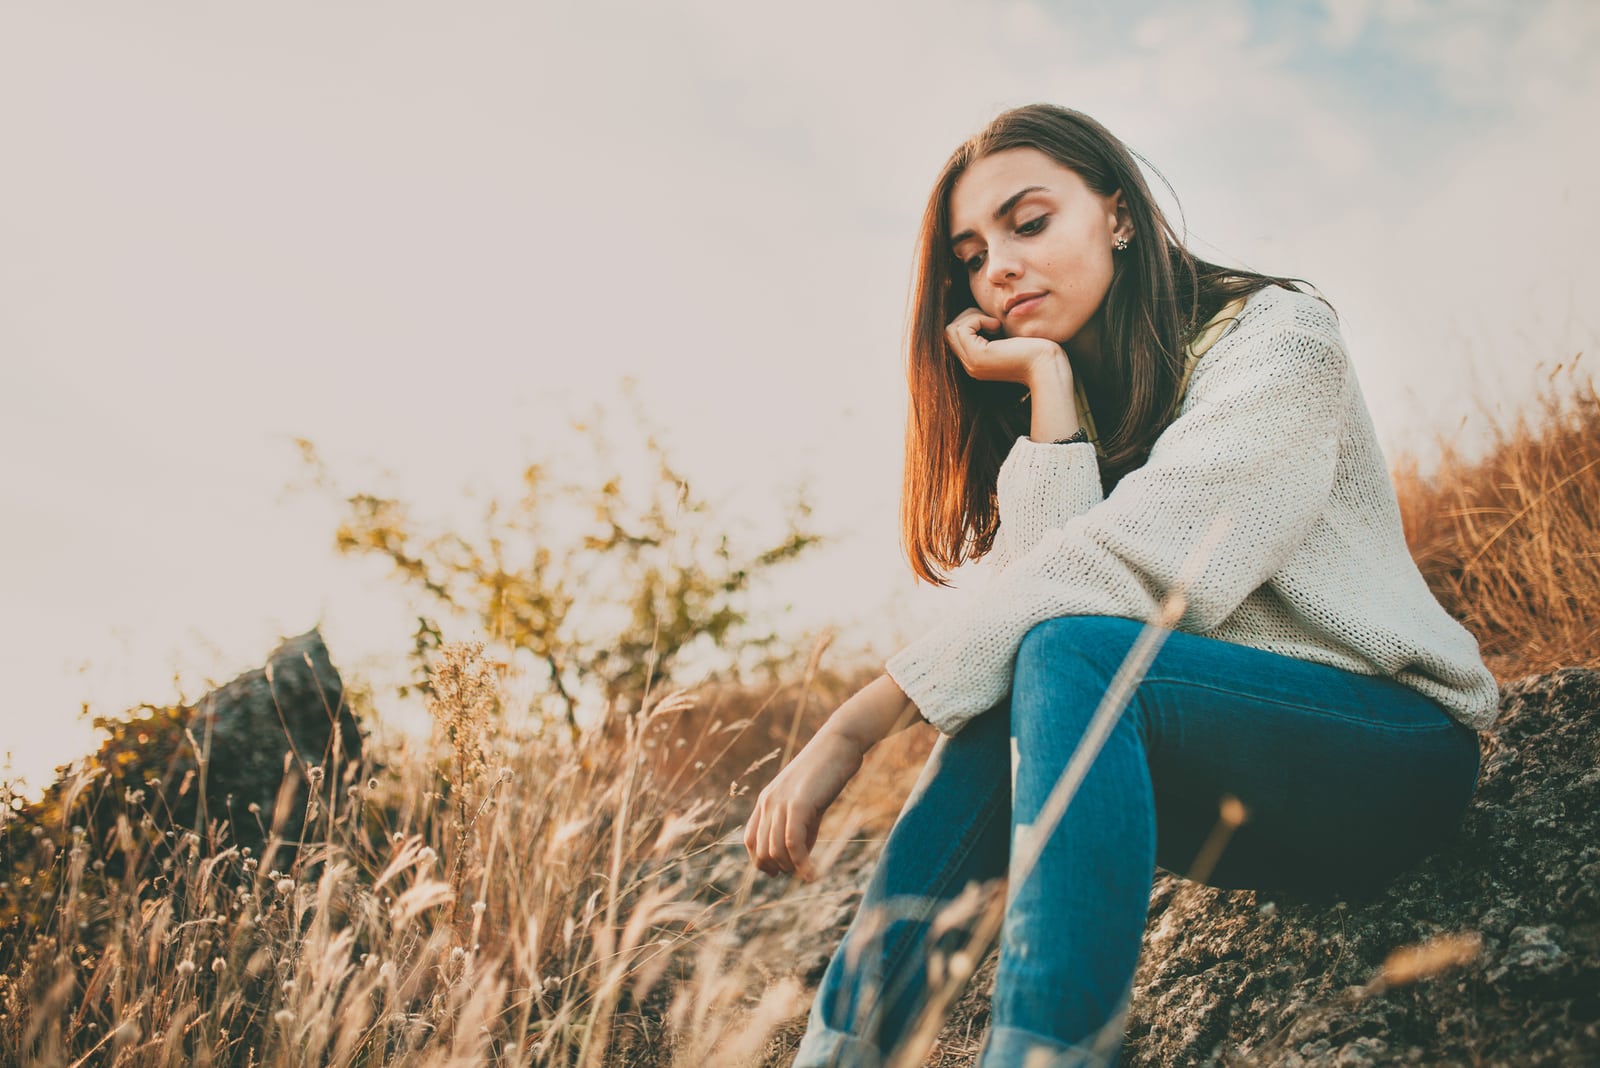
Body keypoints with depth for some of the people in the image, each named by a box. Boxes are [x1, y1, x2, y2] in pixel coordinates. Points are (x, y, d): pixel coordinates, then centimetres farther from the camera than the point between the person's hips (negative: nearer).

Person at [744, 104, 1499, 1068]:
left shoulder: (1277, 337, -11)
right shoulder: (1079, 408, 9)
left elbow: (1122, 573, -26)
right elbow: (1043, 581, -11)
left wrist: (858, 724, -30)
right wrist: (1050, 387, -14)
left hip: (1397, 745, -5)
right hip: (1224, 782, 5)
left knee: (1067, 656, -30)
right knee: (997, 713, -23)